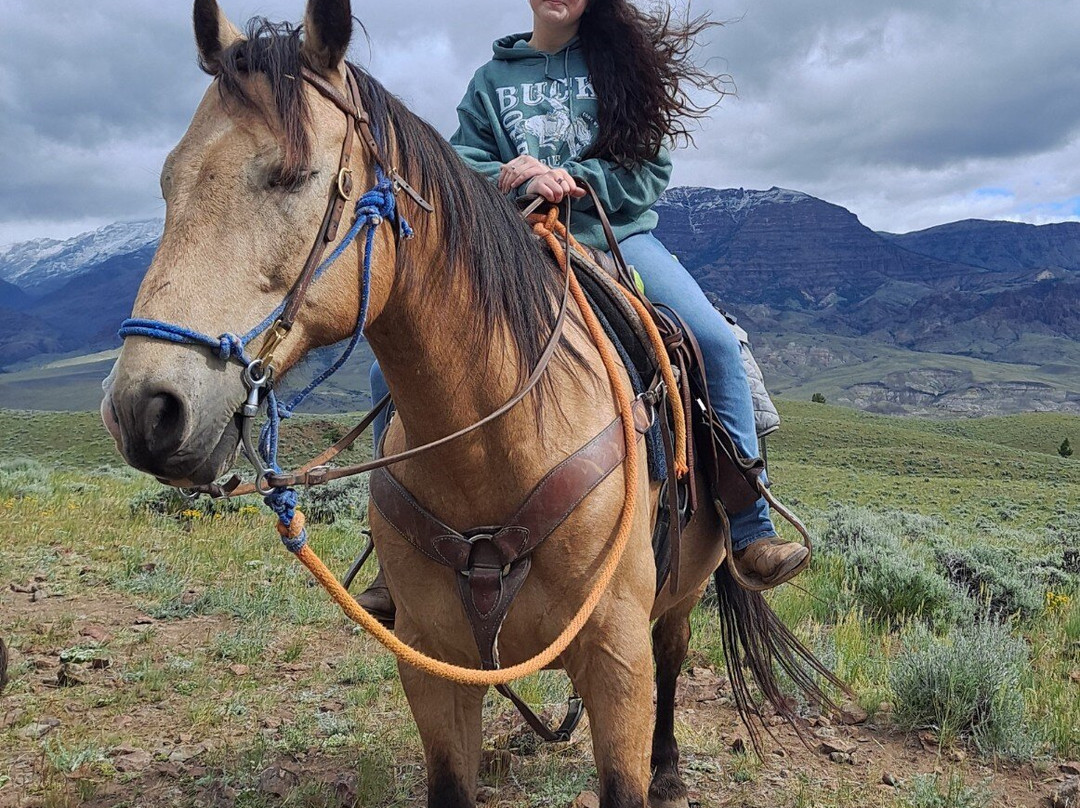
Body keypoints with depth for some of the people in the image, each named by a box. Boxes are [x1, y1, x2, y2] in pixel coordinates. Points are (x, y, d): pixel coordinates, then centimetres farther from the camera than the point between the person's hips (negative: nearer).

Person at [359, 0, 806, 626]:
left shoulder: (619, 62, 11)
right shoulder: (492, 79, 17)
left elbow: (650, 170, 1)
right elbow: (463, 164, 5)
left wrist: (566, 179, -15)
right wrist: (521, 180, -17)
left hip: (617, 237, -1)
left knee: (716, 342, -25)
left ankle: (751, 532, -14)